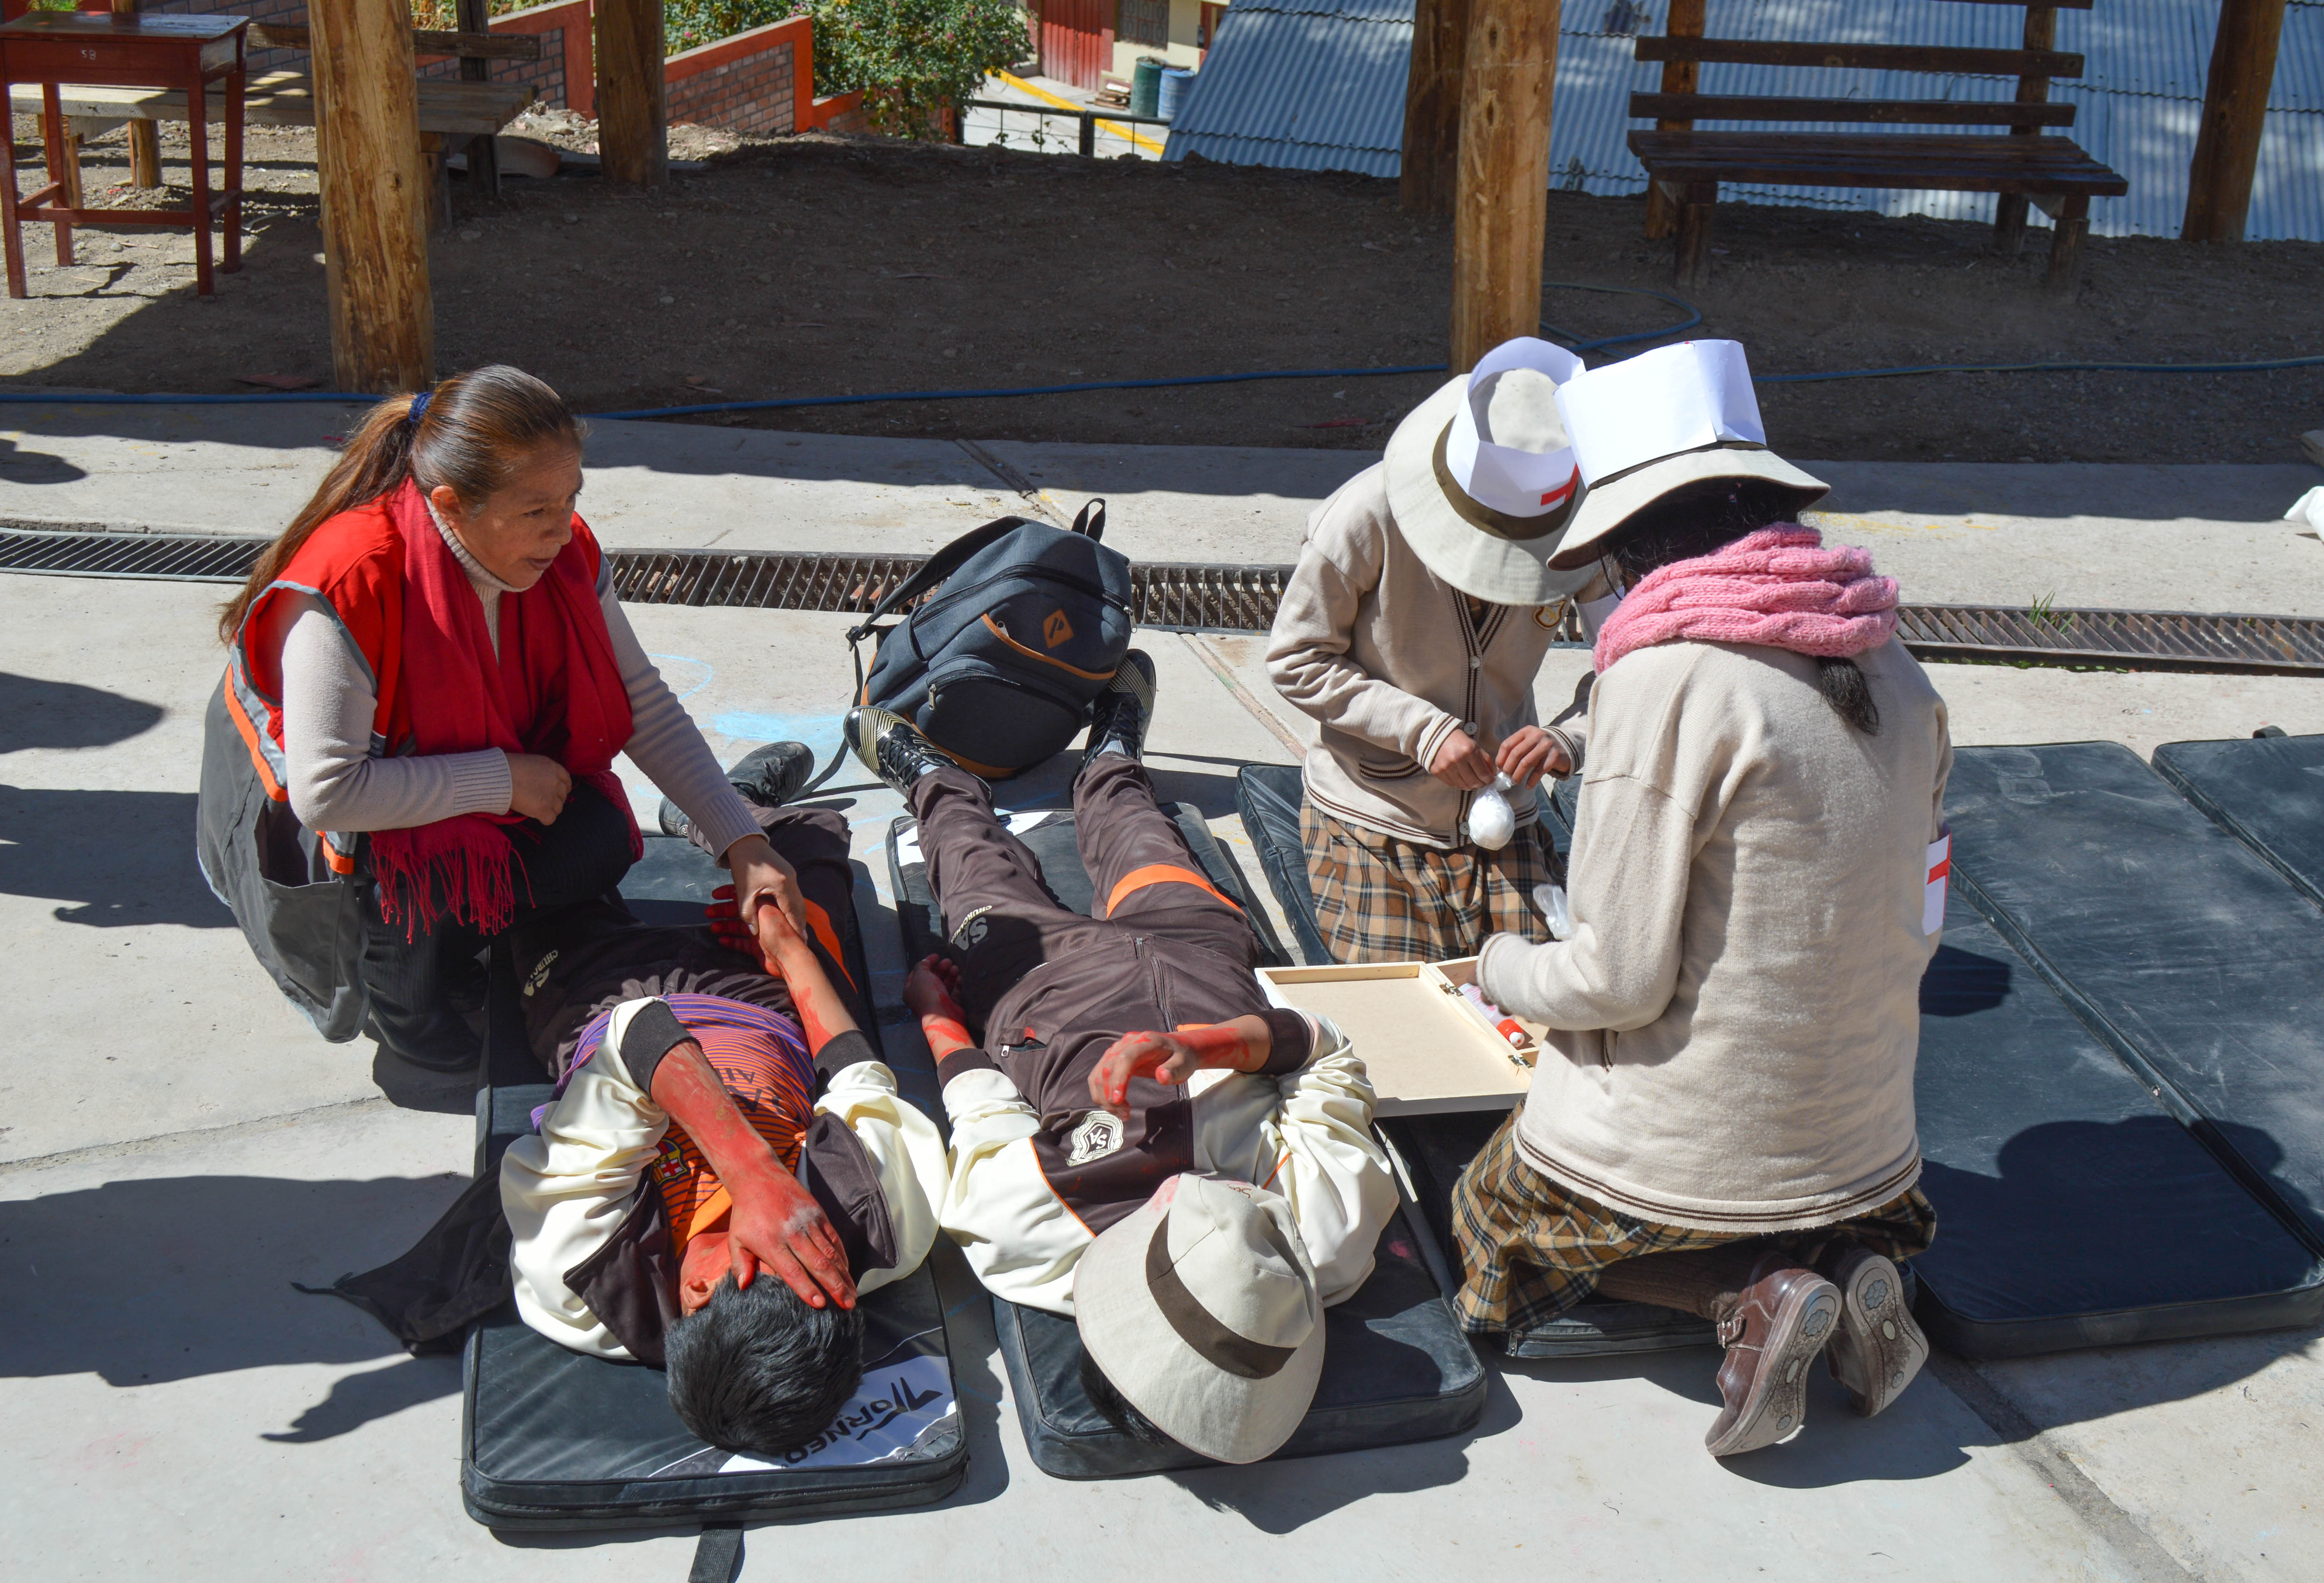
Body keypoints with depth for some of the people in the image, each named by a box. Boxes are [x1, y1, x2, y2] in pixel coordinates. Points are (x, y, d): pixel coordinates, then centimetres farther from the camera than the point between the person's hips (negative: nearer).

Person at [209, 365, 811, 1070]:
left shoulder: (565, 551, -13)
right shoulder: (348, 588, -32)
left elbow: (644, 705, -6)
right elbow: (326, 794, -33)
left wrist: (743, 841, -14)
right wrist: (505, 779, -28)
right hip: (360, 826, -5)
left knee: (601, 841, -23)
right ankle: (391, 982, -1)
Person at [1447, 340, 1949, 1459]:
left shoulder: (1670, 678, -22)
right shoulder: (1890, 666, -1)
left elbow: (1621, 979, -20)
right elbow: (1914, 921, 9)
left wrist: (1504, 969, 1)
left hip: (1688, 1135, -6)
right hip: (1865, 1138, 7)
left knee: (1498, 1218, 22)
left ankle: (1748, 1295, -3)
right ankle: (1844, 1259, 4)